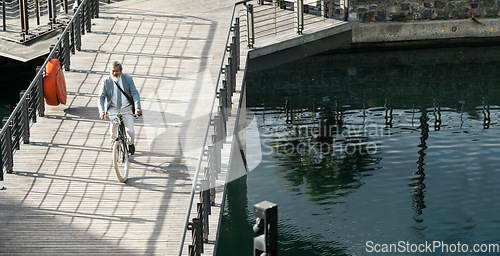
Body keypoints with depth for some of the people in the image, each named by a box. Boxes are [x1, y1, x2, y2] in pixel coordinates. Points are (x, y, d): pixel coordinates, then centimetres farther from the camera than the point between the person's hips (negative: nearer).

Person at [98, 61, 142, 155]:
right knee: (113, 122, -30)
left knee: (130, 130, -15)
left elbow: (135, 93, -3)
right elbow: (101, 97, -1)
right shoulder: (106, 81, 1)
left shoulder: (128, 79, 1)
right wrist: (102, 111, -18)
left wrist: (138, 107, -19)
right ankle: (113, 142, -1)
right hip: (113, 108, 0)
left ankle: (131, 143, 22)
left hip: (127, 108, 0)